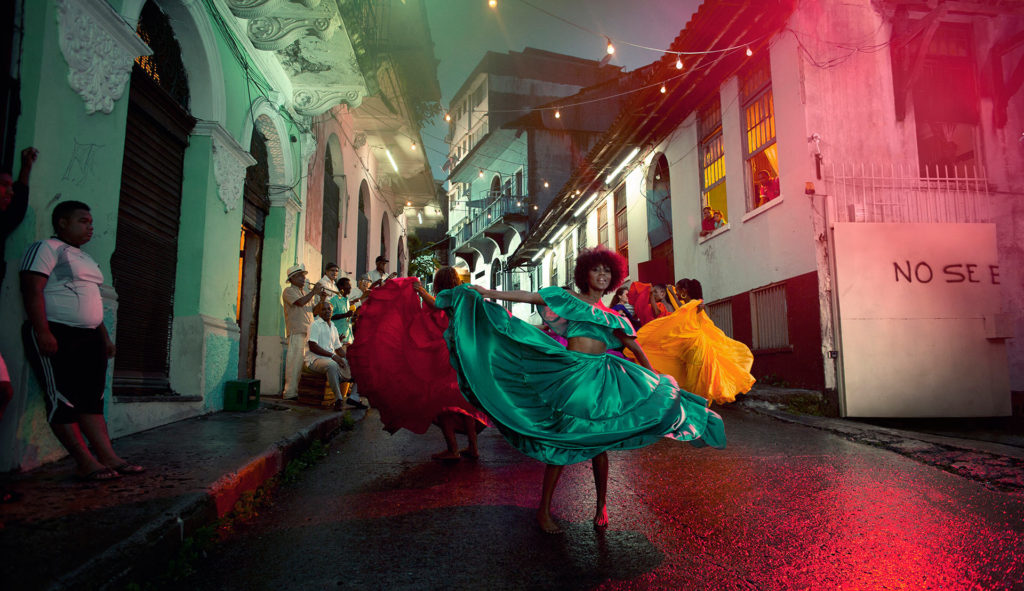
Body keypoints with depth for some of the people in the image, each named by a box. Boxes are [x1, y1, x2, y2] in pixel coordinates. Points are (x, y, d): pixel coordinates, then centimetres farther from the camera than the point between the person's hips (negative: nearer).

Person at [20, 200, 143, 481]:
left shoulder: (85, 258, 23)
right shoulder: (46, 248, -2)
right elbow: (32, 290, -14)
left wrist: (105, 336, 20)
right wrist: (43, 332, -23)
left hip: (89, 337, 8)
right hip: (57, 335, -8)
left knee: (93, 397, 3)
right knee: (63, 399, -7)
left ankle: (109, 458, 0)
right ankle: (86, 463, -9)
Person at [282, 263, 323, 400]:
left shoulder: (306, 292, 24)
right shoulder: (289, 291, 1)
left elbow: (313, 311, 23)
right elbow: (301, 302, -17)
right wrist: (314, 291, -10)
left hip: (309, 331, 7)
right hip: (296, 331, -7)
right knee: (295, 361, -10)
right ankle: (290, 392, -10)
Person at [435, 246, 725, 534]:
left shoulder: (613, 316, 16)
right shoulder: (568, 299, 6)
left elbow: (635, 348, 22)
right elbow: (530, 297, 0)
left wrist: (655, 379, 20)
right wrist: (489, 293, -6)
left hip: (602, 378, 4)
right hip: (571, 374, -3)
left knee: (598, 443, 5)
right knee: (561, 442, -3)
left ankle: (601, 506, 21)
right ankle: (544, 510, 9)